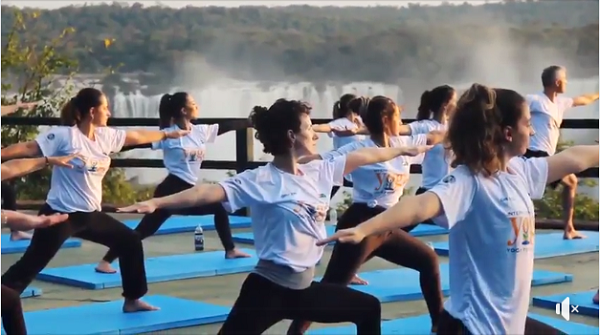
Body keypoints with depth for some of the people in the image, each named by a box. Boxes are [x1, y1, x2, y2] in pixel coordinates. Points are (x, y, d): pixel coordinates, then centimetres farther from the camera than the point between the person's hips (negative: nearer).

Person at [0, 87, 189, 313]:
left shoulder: (105, 136, 7)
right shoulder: (64, 135, -15)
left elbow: (137, 136, 20)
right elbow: (28, 148, -18)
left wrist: (168, 134, 31)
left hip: (90, 214, 8)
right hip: (61, 214, -8)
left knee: (130, 242, 15)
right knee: (30, 265, -10)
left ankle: (132, 300, 30)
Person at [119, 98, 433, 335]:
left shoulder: (318, 171, 5)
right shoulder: (261, 180, -16)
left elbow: (363, 156, 17)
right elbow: (210, 191, -27)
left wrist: (403, 149, 29)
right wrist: (156, 203, -38)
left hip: (304, 287, 8)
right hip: (268, 288, -8)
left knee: (369, 308, 24)